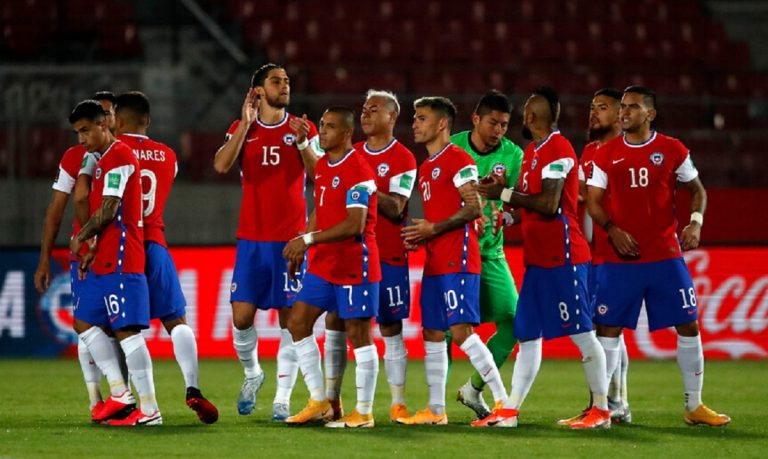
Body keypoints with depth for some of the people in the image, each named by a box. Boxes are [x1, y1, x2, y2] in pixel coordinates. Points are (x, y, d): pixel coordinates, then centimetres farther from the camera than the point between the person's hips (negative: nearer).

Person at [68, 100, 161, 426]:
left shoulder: (118, 157, -11)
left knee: (126, 330, -11)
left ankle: (149, 410, -11)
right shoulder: (104, 160, 20)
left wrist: (80, 238, -4)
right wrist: (93, 249, 11)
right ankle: (120, 392, 11)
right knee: (84, 321, 13)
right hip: (105, 262, 11)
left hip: (120, 262, -11)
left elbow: (108, 210, -16)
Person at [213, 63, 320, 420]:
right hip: (252, 239, 1)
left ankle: (283, 399, -1)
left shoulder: (303, 129, 5)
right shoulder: (241, 129, 7)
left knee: (290, 318, -4)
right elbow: (221, 165, -10)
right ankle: (252, 374, 23)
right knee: (241, 317, -4)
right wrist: (245, 124, -12)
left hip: (291, 239, -1)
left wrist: (303, 143, -23)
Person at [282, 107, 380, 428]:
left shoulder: (358, 171, -17)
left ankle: (364, 412, 6)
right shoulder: (322, 166, 11)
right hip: (322, 265, 9)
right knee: (297, 323, 6)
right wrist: (301, 249, 16)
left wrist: (309, 239, -25)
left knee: (358, 333, -2)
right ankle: (319, 403, 13)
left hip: (354, 265, -9)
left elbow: (355, 225, -23)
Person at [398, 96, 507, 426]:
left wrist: (433, 229, -16)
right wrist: (419, 236, 8)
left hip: (457, 260, -10)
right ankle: (435, 409, 12)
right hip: (435, 261, 10)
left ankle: (503, 401, -11)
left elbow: (473, 209, -17)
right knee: (432, 333, 8)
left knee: (461, 331, -14)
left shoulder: (457, 160, -9)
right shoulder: (426, 167, 20)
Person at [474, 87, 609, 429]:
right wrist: (503, 192, 4)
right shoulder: (533, 150, 16)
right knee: (528, 334, 9)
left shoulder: (558, 150, -14)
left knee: (581, 332, -5)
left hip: (562, 258, -10)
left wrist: (504, 194, -15)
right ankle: (510, 411, 11)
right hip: (537, 258, 10)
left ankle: (601, 410, -1)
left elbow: (548, 205, -22)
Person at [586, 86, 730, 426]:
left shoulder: (672, 150, 3)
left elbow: (696, 190, 10)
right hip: (620, 258, 0)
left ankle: (694, 406, 9)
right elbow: (593, 201, 4)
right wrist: (612, 229, -13)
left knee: (688, 325, 0)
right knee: (608, 328, -1)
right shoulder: (606, 155, 5)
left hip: (665, 255, 0)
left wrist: (696, 222, -8)